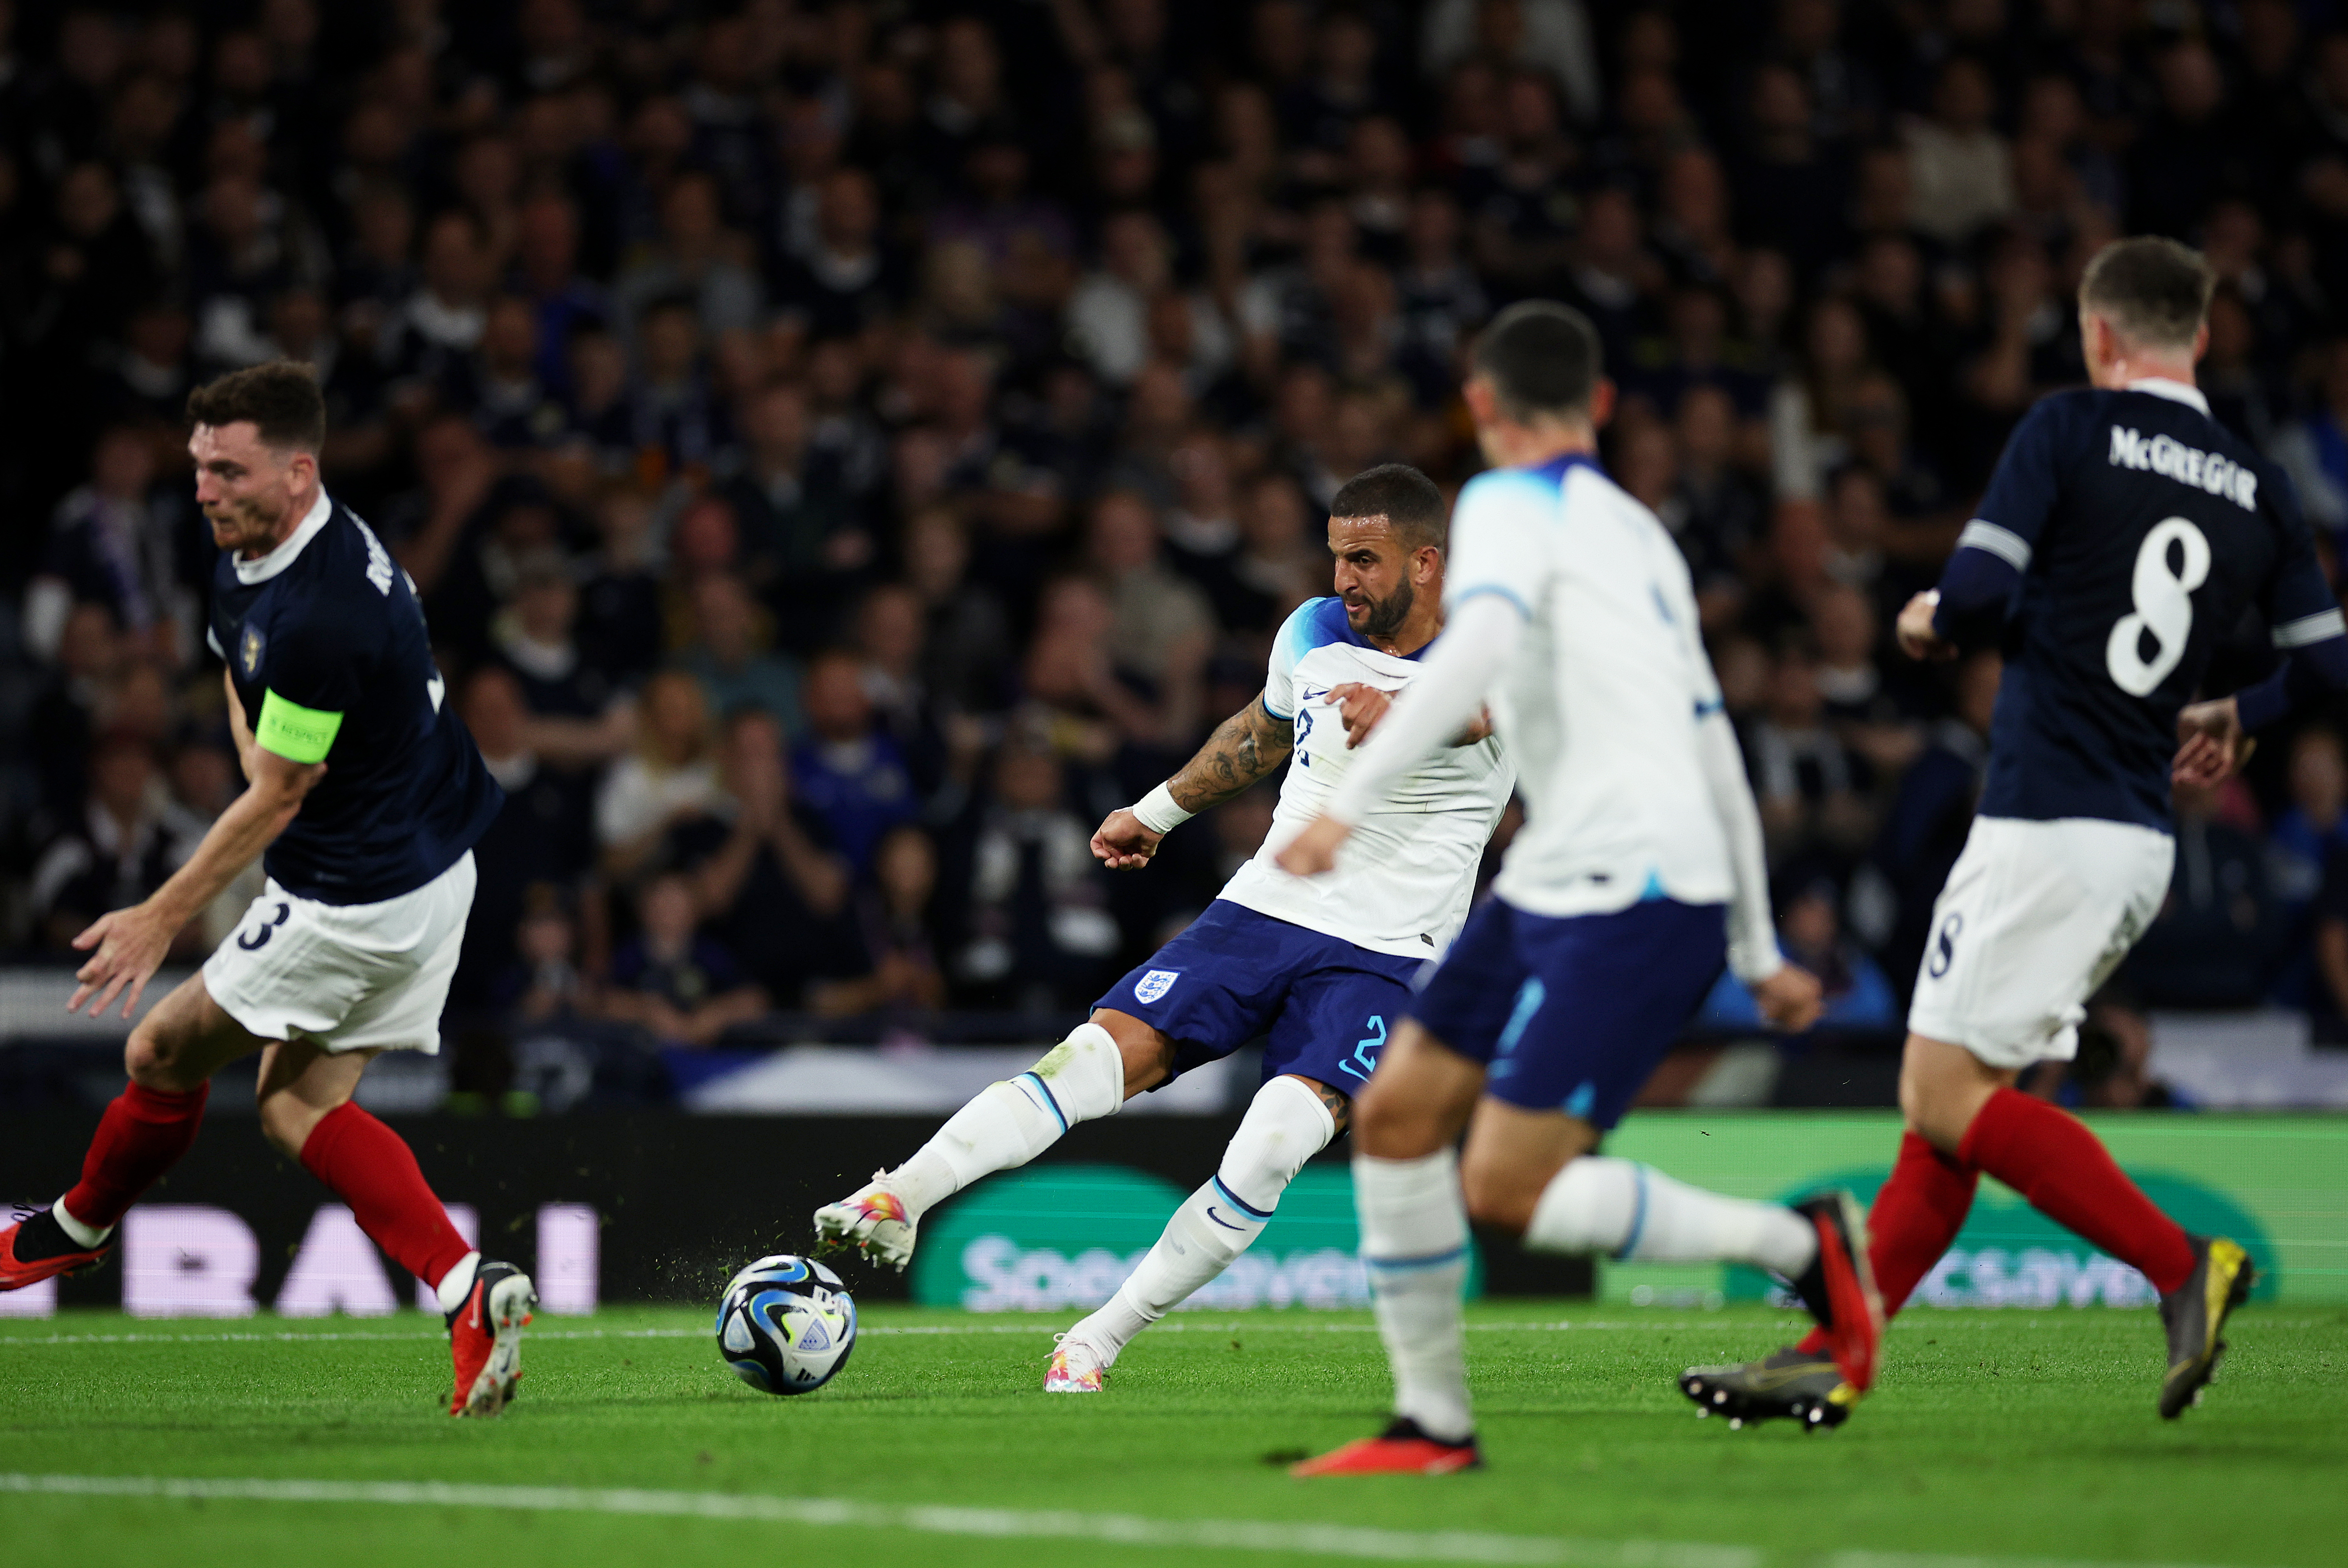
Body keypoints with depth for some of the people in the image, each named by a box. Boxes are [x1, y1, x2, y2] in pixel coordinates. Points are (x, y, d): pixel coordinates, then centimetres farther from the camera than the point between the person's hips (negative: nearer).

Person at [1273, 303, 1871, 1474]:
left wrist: (1355, 801, -31)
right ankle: (1434, 1422, 8)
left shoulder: (1511, 505, -3)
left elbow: (1481, 643, -25)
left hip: (1632, 898, -9)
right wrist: (1757, 950, 30)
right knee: (1394, 1116, 5)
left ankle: (1797, 1245, -2)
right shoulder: (1635, 531, 23)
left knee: (1505, 1190, -12)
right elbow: (1712, 743, 26)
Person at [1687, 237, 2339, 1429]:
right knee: (1957, 1094, 11)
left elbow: (1980, 592, -14)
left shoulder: (2068, 429, -5)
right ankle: (1833, 1352, 11)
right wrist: (2235, 715, 31)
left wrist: (1932, 621, 9)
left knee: (1946, 1094, -7)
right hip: (2142, 844, 8)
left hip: (2047, 826, -7)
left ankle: (2182, 1263, -16)